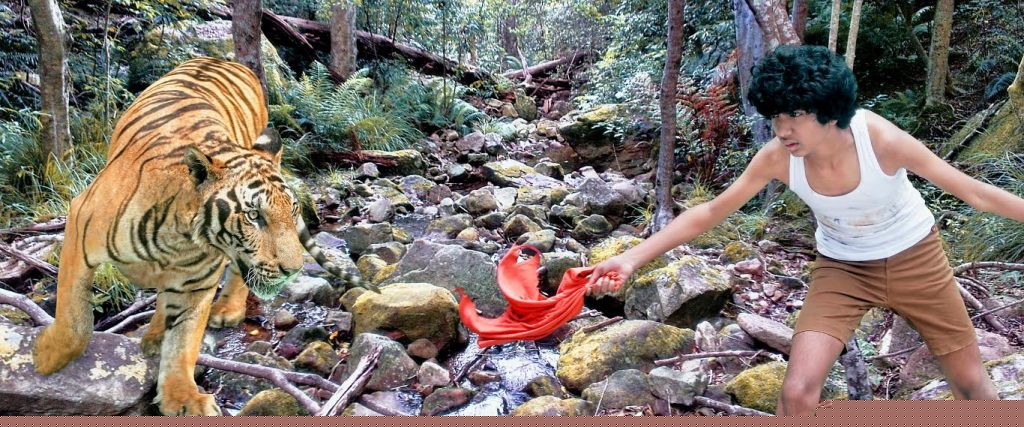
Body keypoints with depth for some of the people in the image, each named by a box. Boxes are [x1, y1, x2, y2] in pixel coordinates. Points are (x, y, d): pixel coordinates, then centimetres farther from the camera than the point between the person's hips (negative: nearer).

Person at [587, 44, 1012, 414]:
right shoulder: (777, 157, -25)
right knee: (797, 391, -12)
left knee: (971, 381, 13)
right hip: (840, 266, 1)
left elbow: (971, 190, -18)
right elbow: (710, 211, -19)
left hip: (913, 256, 0)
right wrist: (633, 257, -24)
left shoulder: (881, 139, -31)